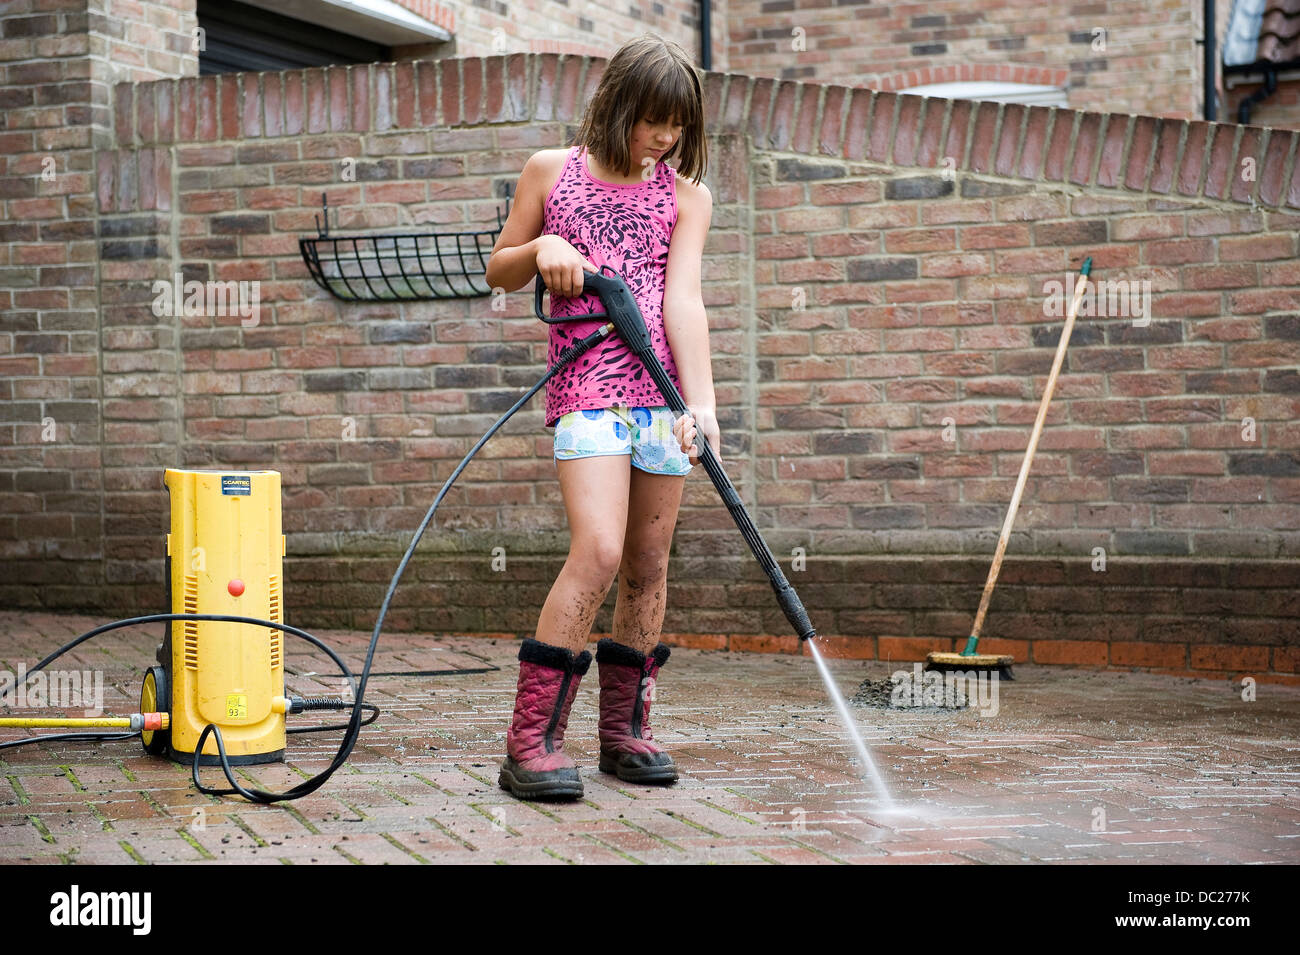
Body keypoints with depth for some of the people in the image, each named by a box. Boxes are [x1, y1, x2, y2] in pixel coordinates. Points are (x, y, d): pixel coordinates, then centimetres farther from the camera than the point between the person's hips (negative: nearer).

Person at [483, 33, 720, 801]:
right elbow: (501, 271, 16)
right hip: (588, 384, -3)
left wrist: (701, 399, -16)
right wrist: (541, 249, -6)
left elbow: (683, 299, -3)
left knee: (648, 563, 5)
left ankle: (626, 728, 18)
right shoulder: (552, 171, 7)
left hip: (664, 386, 3)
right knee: (598, 551, -18)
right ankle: (531, 739, -14)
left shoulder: (686, 196, 9)